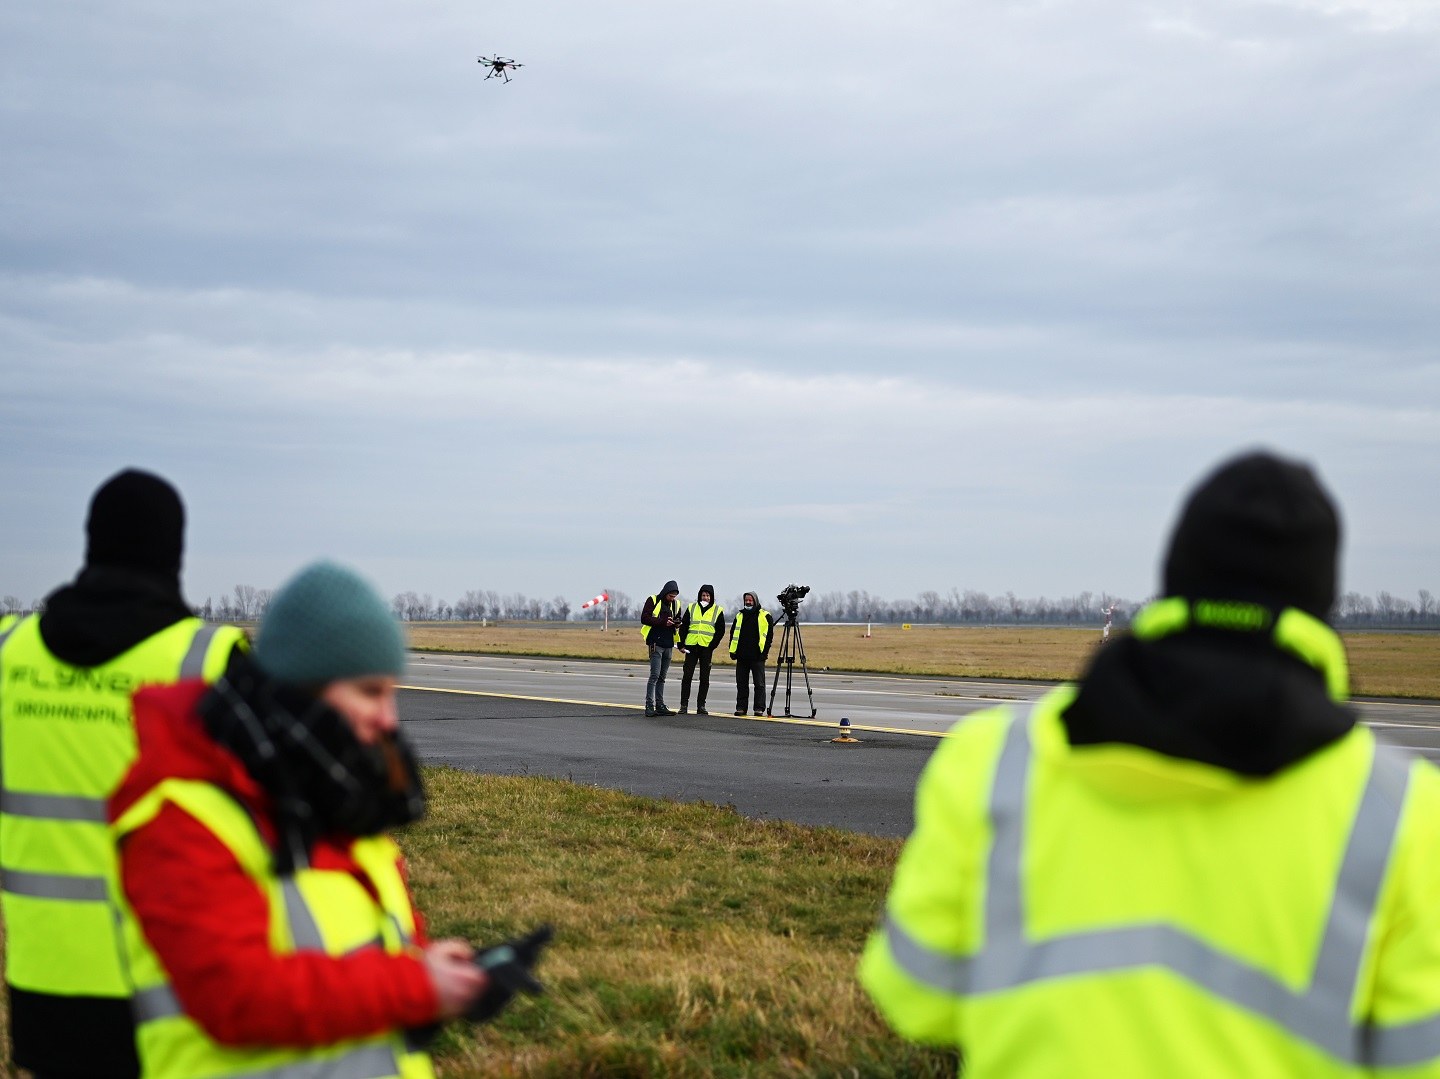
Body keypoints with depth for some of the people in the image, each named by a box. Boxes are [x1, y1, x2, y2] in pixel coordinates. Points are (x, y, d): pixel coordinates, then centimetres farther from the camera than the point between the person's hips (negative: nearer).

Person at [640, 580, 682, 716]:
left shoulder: (676, 604, 15)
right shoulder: (653, 601, -3)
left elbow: (678, 619, 26)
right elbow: (644, 618, -10)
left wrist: (677, 623, 1)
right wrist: (663, 622, -18)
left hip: (668, 644, 6)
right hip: (656, 643, -6)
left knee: (662, 677, 10)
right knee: (655, 675, -12)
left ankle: (660, 705, 13)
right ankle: (649, 706, -12)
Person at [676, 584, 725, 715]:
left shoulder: (718, 611, 5)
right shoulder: (691, 608, 9)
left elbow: (721, 631, 3)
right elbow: (683, 626, 10)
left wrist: (712, 646, -8)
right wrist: (681, 644, 1)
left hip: (706, 648, -1)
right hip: (691, 647, 1)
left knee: (704, 678, 2)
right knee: (687, 676, -1)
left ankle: (701, 706, 8)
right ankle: (684, 705, 3)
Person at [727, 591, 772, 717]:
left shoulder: (765, 616, 1)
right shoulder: (739, 616, 14)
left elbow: (769, 635, 0)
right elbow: (733, 633, 18)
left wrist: (765, 651, -8)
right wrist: (732, 650, 8)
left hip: (757, 656, -4)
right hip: (742, 656, 4)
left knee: (759, 684, -2)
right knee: (741, 683, 6)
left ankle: (759, 708, 1)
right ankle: (741, 707, 11)